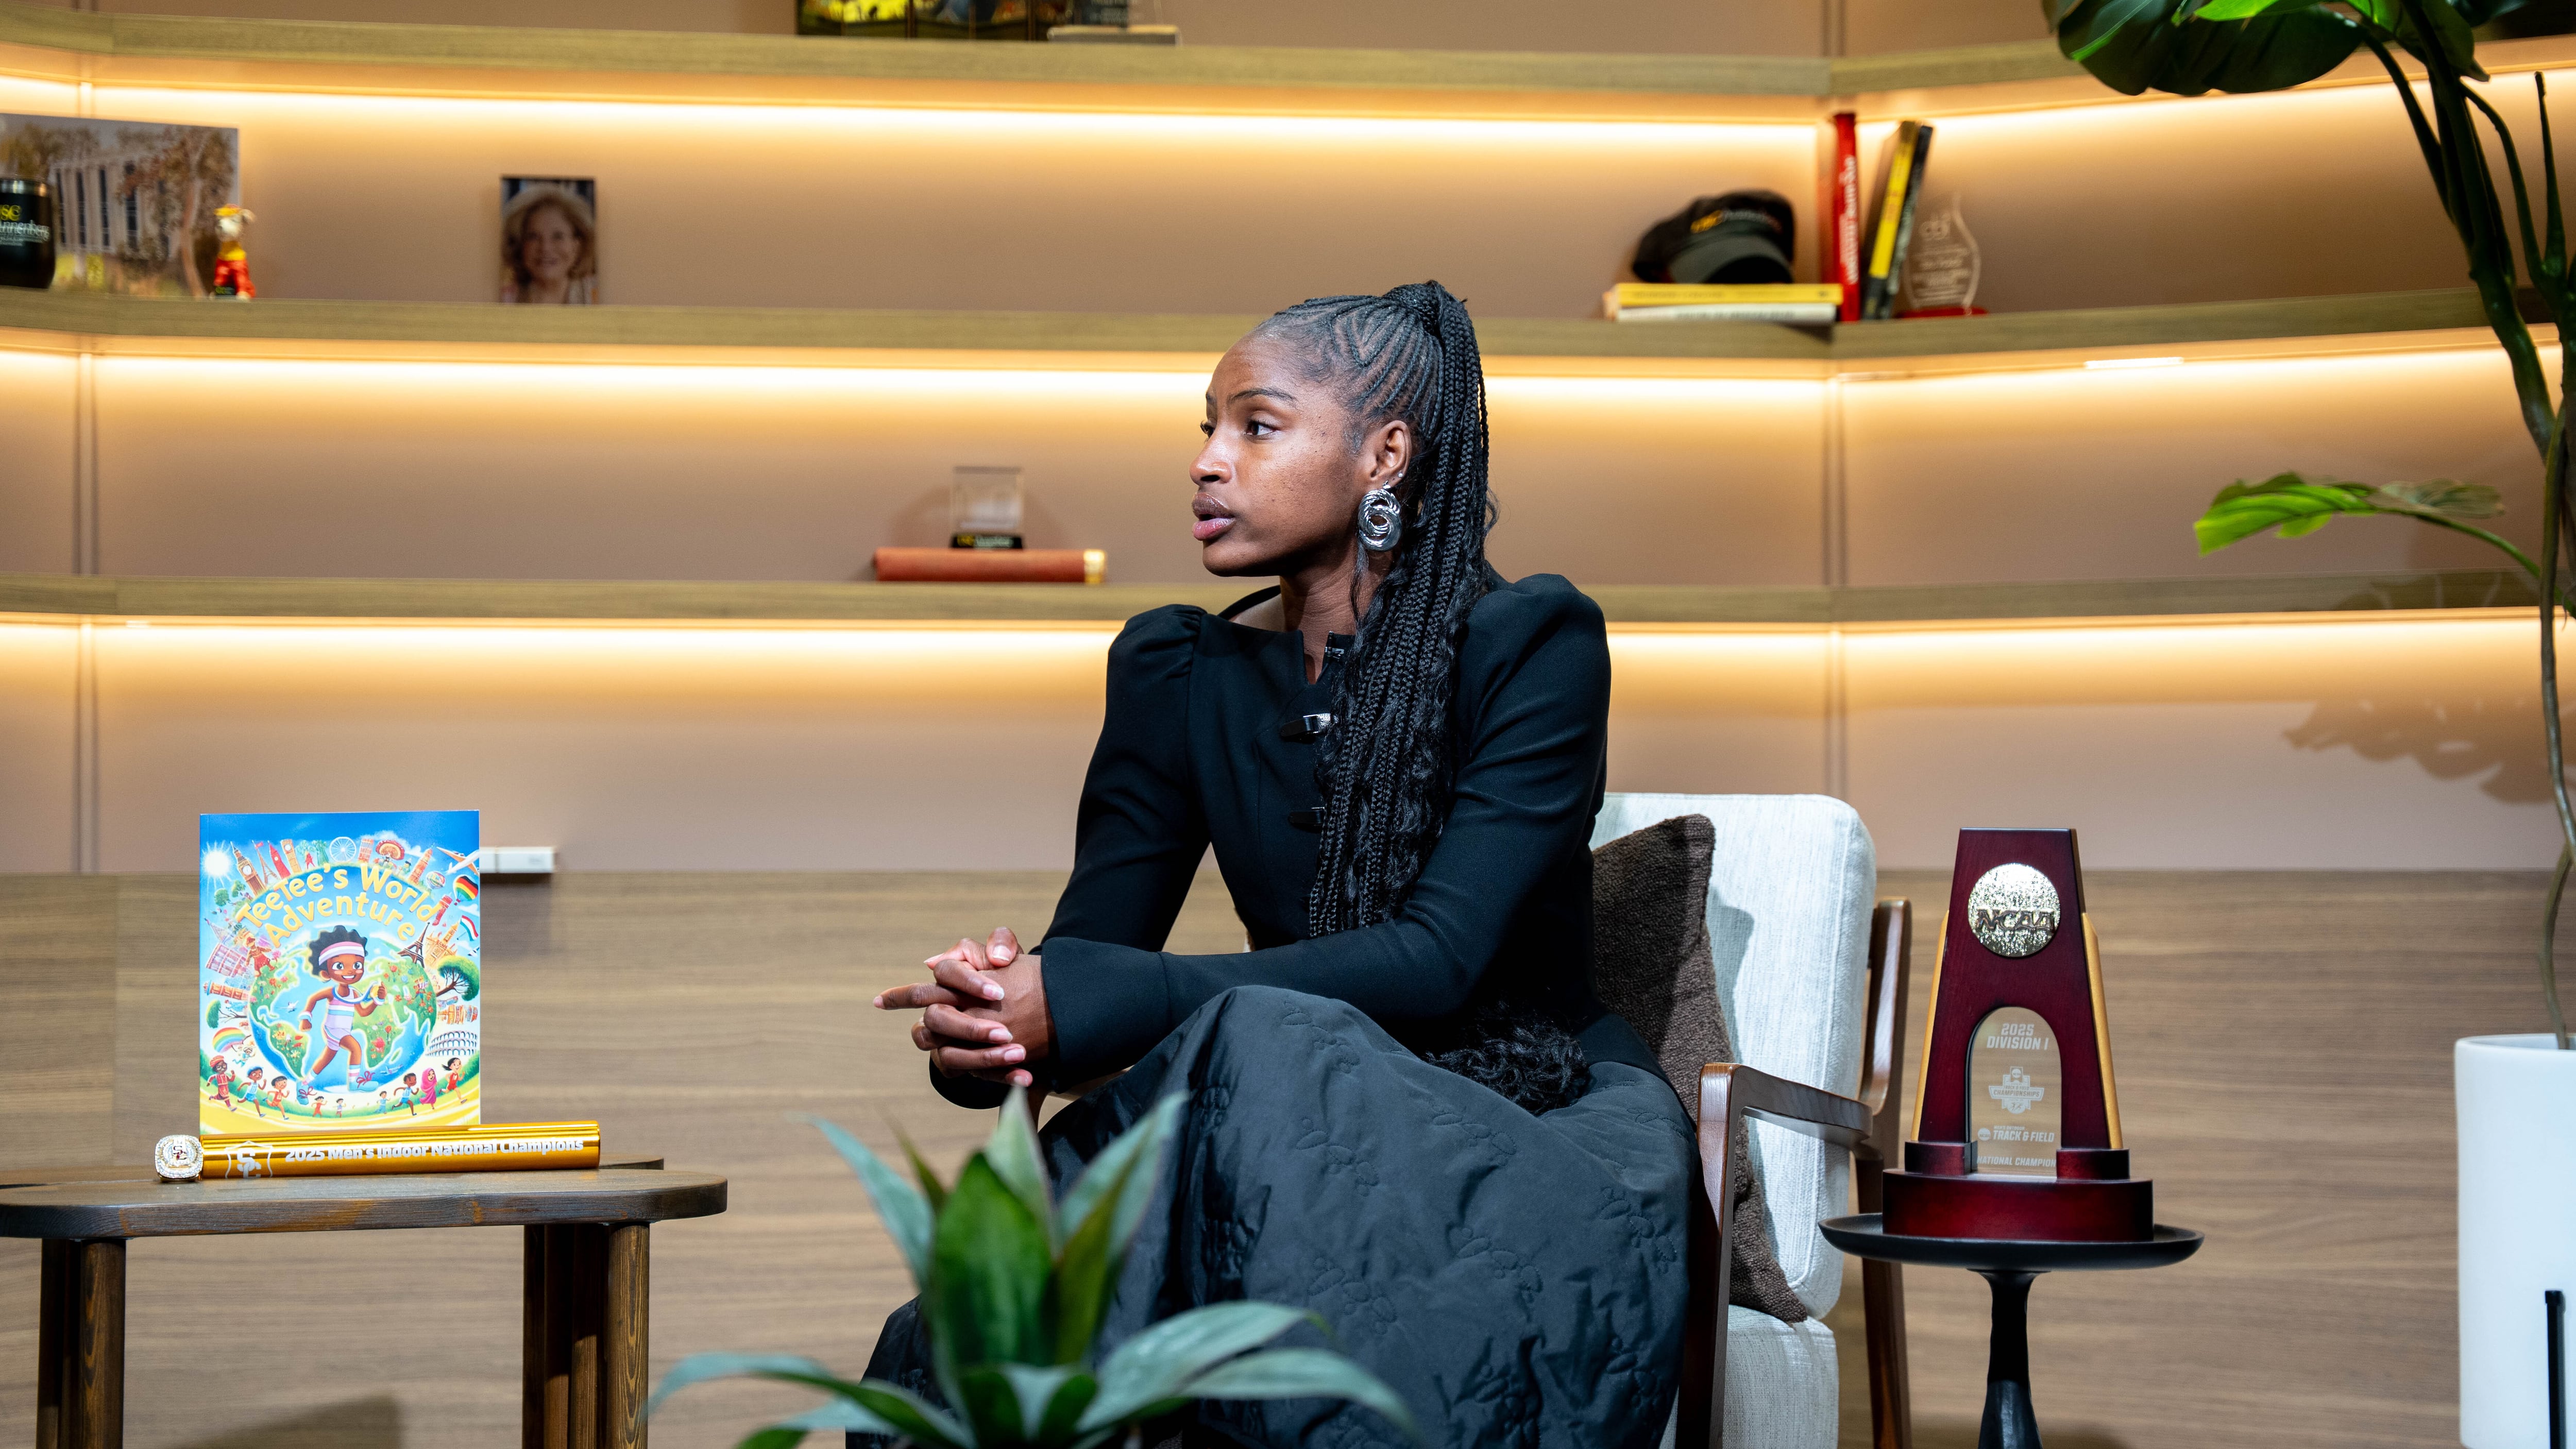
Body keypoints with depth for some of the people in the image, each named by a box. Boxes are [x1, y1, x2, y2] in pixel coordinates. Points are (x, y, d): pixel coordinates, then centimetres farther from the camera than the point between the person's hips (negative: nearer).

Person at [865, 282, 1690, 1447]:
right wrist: (987, 1023, -25)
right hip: (1294, 1121, 4)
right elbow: (1089, 944, 3)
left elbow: (1440, 959, -19)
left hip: (1537, 1124, -3)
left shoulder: (1531, 643, -7)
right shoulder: (1177, 674, 9)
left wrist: (1083, 1006, -27)